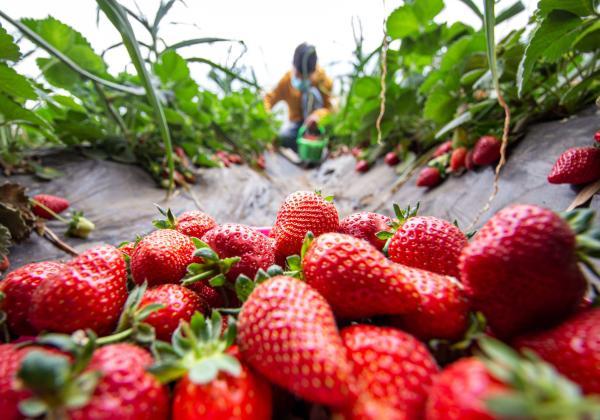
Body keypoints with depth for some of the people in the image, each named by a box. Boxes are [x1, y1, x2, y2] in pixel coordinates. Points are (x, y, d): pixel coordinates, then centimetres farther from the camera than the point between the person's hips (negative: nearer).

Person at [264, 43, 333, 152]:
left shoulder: (324, 80, -15)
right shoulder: (287, 79, -10)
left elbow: (331, 107, -19)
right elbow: (270, 98, -8)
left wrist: (318, 115, -42)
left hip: (317, 123, -1)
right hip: (297, 122, 1)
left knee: (311, 92, -28)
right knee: (282, 138, -32)